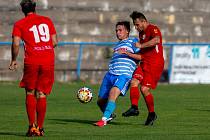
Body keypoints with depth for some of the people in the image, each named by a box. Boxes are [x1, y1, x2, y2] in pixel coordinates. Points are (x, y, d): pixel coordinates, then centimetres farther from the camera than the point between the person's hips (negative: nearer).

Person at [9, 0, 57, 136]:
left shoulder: (19, 24, 5)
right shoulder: (47, 21, 13)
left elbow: (16, 44, -5)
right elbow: (55, 42, 11)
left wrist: (14, 60, 7)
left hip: (32, 61, -2)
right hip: (48, 61, 2)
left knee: (30, 93, 10)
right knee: (41, 94, 7)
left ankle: (32, 126, 0)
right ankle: (40, 128, 7)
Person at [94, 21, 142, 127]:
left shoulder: (132, 41, 7)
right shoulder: (117, 45, 29)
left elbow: (141, 56, -5)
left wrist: (127, 53, -12)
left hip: (124, 75, -8)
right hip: (110, 74, 8)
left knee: (113, 93, -32)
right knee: (101, 101, 5)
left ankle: (104, 119, -37)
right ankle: (110, 115, 32)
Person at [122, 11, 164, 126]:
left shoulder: (153, 29, -11)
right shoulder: (141, 33, 19)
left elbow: (156, 40, -34)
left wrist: (141, 45, -27)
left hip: (155, 64, -9)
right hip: (144, 63, 9)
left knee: (144, 89, -11)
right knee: (134, 82, -12)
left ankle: (152, 114, 4)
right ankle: (134, 108, -18)